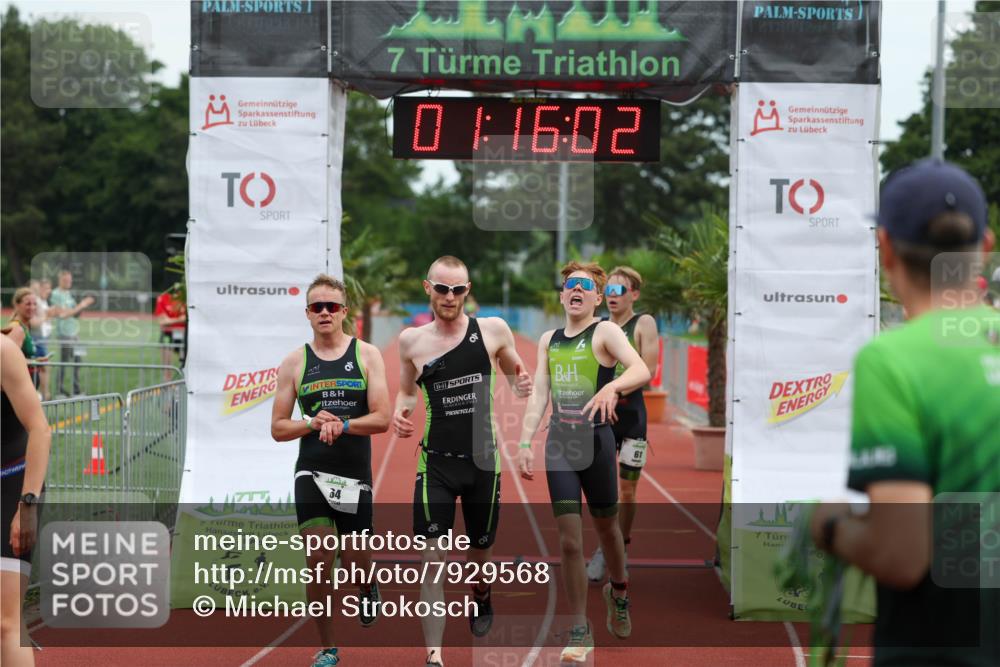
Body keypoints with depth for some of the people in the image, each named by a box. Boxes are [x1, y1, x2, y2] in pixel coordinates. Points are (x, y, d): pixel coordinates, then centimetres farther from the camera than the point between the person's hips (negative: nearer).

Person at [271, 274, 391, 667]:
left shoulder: (366, 355, 0)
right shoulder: (294, 363, 3)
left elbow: (382, 419, -7)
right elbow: (278, 429, 3)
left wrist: (342, 425, -23)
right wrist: (313, 424, -15)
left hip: (355, 474, 0)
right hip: (311, 472, 0)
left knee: (357, 561, 9)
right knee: (319, 561, -8)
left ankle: (367, 590, 47)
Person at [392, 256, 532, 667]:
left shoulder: (493, 330, -3)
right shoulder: (412, 340, 0)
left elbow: (515, 374, 12)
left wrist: (522, 385, -11)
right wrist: (400, 411, -8)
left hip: (483, 461, 1)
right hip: (436, 463, -1)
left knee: (480, 549, 17)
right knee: (433, 557, -12)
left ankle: (481, 597, 53)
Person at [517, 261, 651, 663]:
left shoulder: (605, 332, -5)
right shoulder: (548, 340, 12)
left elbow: (642, 371, -22)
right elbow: (538, 395, 14)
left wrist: (612, 387, -41)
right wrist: (525, 443, 5)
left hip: (595, 440, -3)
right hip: (559, 441, 3)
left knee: (605, 526, 13)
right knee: (569, 540, -2)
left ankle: (618, 591, 44)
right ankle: (579, 633, 4)